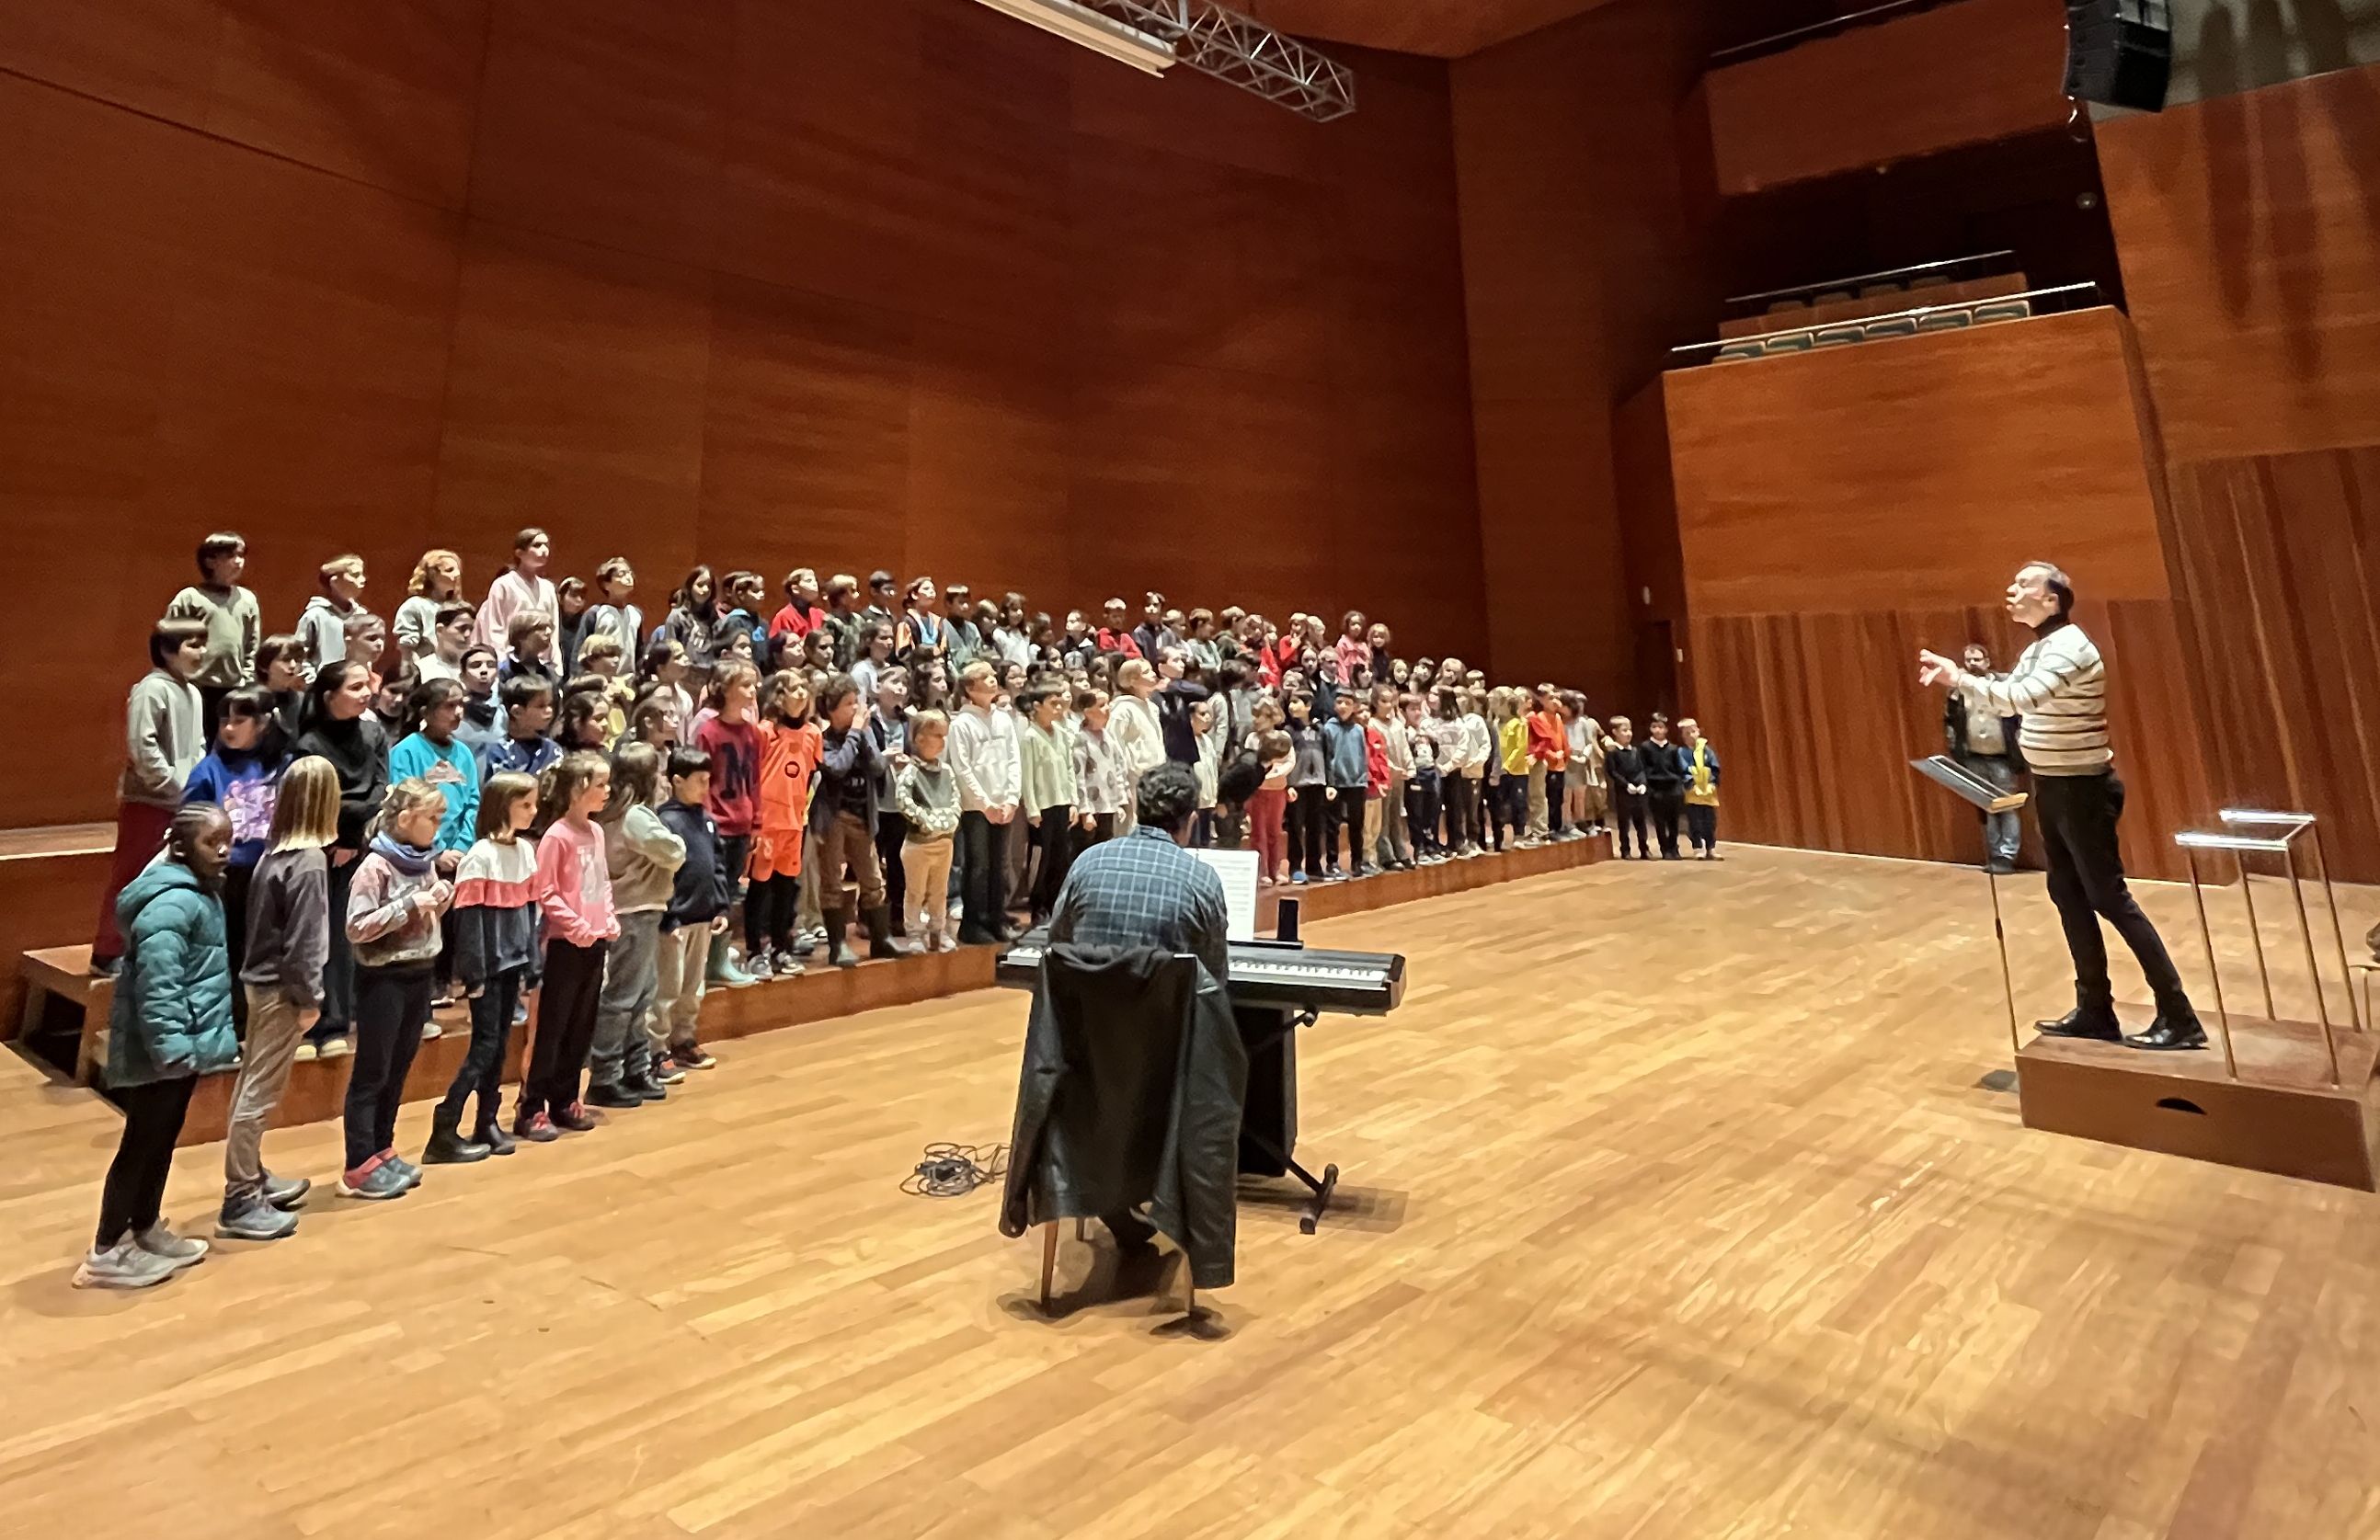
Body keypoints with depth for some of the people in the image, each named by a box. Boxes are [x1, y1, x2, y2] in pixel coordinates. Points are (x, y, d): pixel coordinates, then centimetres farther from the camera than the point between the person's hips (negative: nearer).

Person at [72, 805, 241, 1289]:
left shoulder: (202, 892, 9)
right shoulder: (172, 903, -23)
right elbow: (157, 984, -28)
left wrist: (194, 1043, 23)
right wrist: (171, 1047, -29)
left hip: (185, 1045, 10)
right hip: (159, 1051, -10)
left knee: (162, 1142, 20)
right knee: (140, 1145, 3)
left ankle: (146, 1230, 33)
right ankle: (105, 1253, 16)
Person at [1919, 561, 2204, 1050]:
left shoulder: (2070, 648, -19)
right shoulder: (2036, 650, 10)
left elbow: (2020, 698, -35)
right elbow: (2008, 699, 19)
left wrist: (1958, 679, -31)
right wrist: (1956, 678, 6)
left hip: (2082, 789, -9)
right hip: (2051, 788, 10)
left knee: (2110, 898, -6)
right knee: (2069, 896, 12)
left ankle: (2178, 1016, 2)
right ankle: (2095, 1011, 22)